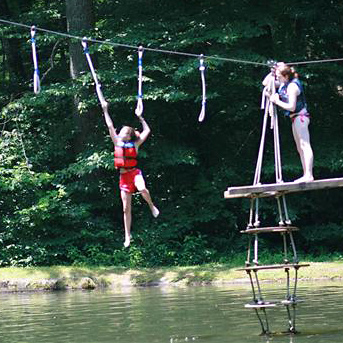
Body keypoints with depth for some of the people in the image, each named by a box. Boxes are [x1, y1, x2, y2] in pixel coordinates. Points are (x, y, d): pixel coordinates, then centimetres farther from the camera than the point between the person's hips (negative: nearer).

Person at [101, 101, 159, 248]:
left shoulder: (134, 144, 3)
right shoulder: (117, 142, 8)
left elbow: (147, 131, 7)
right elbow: (110, 126, 7)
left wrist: (140, 117, 9)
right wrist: (105, 111, 5)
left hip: (134, 172, -3)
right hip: (123, 176, 3)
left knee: (142, 189, -37)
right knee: (126, 209, 3)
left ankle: (152, 206, -7)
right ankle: (127, 236, 12)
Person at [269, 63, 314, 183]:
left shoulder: (292, 86, -18)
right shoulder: (284, 83, 10)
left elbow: (291, 107, -23)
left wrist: (277, 101, -15)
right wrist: (273, 73, 6)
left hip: (300, 117, -11)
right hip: (296, 118, 11)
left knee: (305, 146, -17)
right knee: (300, 148, 9)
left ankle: (309, 175, -24)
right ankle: (306, 175, 10)